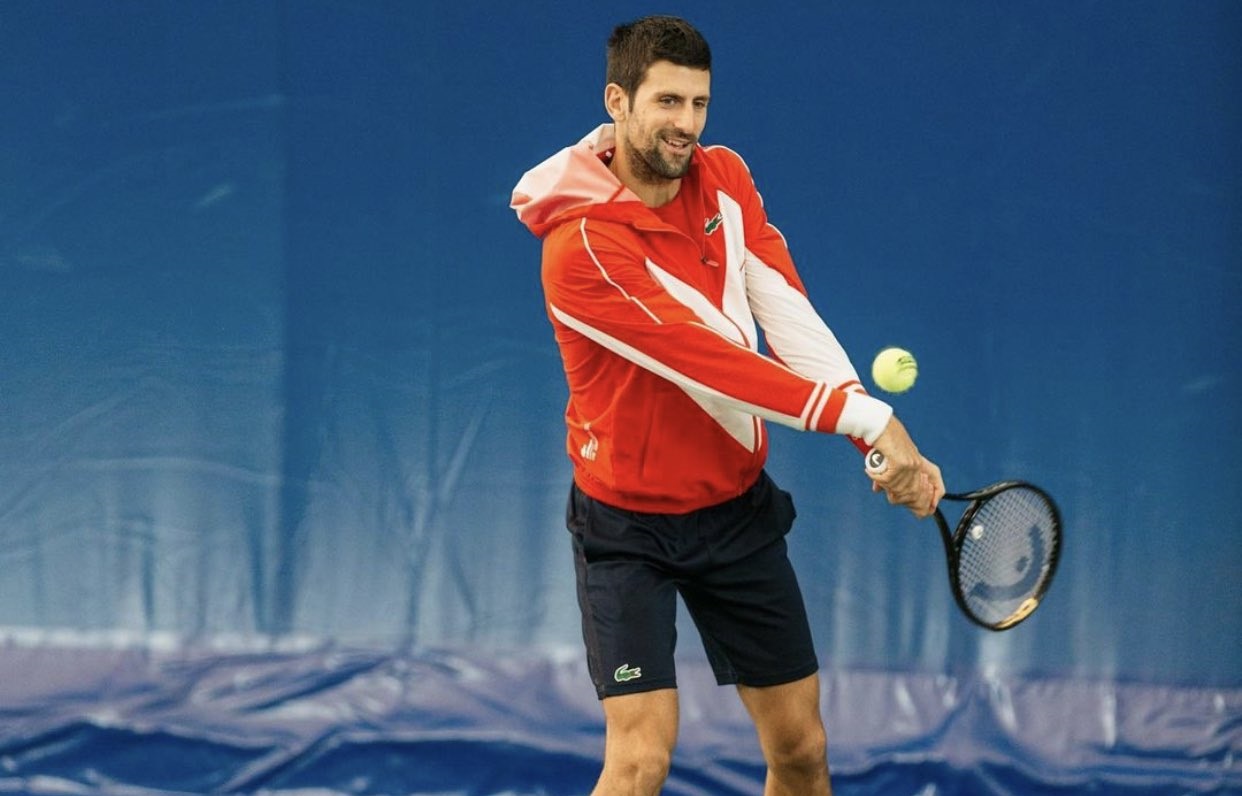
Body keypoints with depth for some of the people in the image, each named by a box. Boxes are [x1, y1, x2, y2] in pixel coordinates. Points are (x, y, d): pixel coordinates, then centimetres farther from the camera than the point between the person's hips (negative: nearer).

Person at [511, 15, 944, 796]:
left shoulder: (725, 179, -2)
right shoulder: (581, 244, -24)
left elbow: (790, 316, -11)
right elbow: (708, 362, -29)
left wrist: (885, 440, -25)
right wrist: (863, 414, -33)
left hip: (738, 505, 6)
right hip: (629, 525, -6)